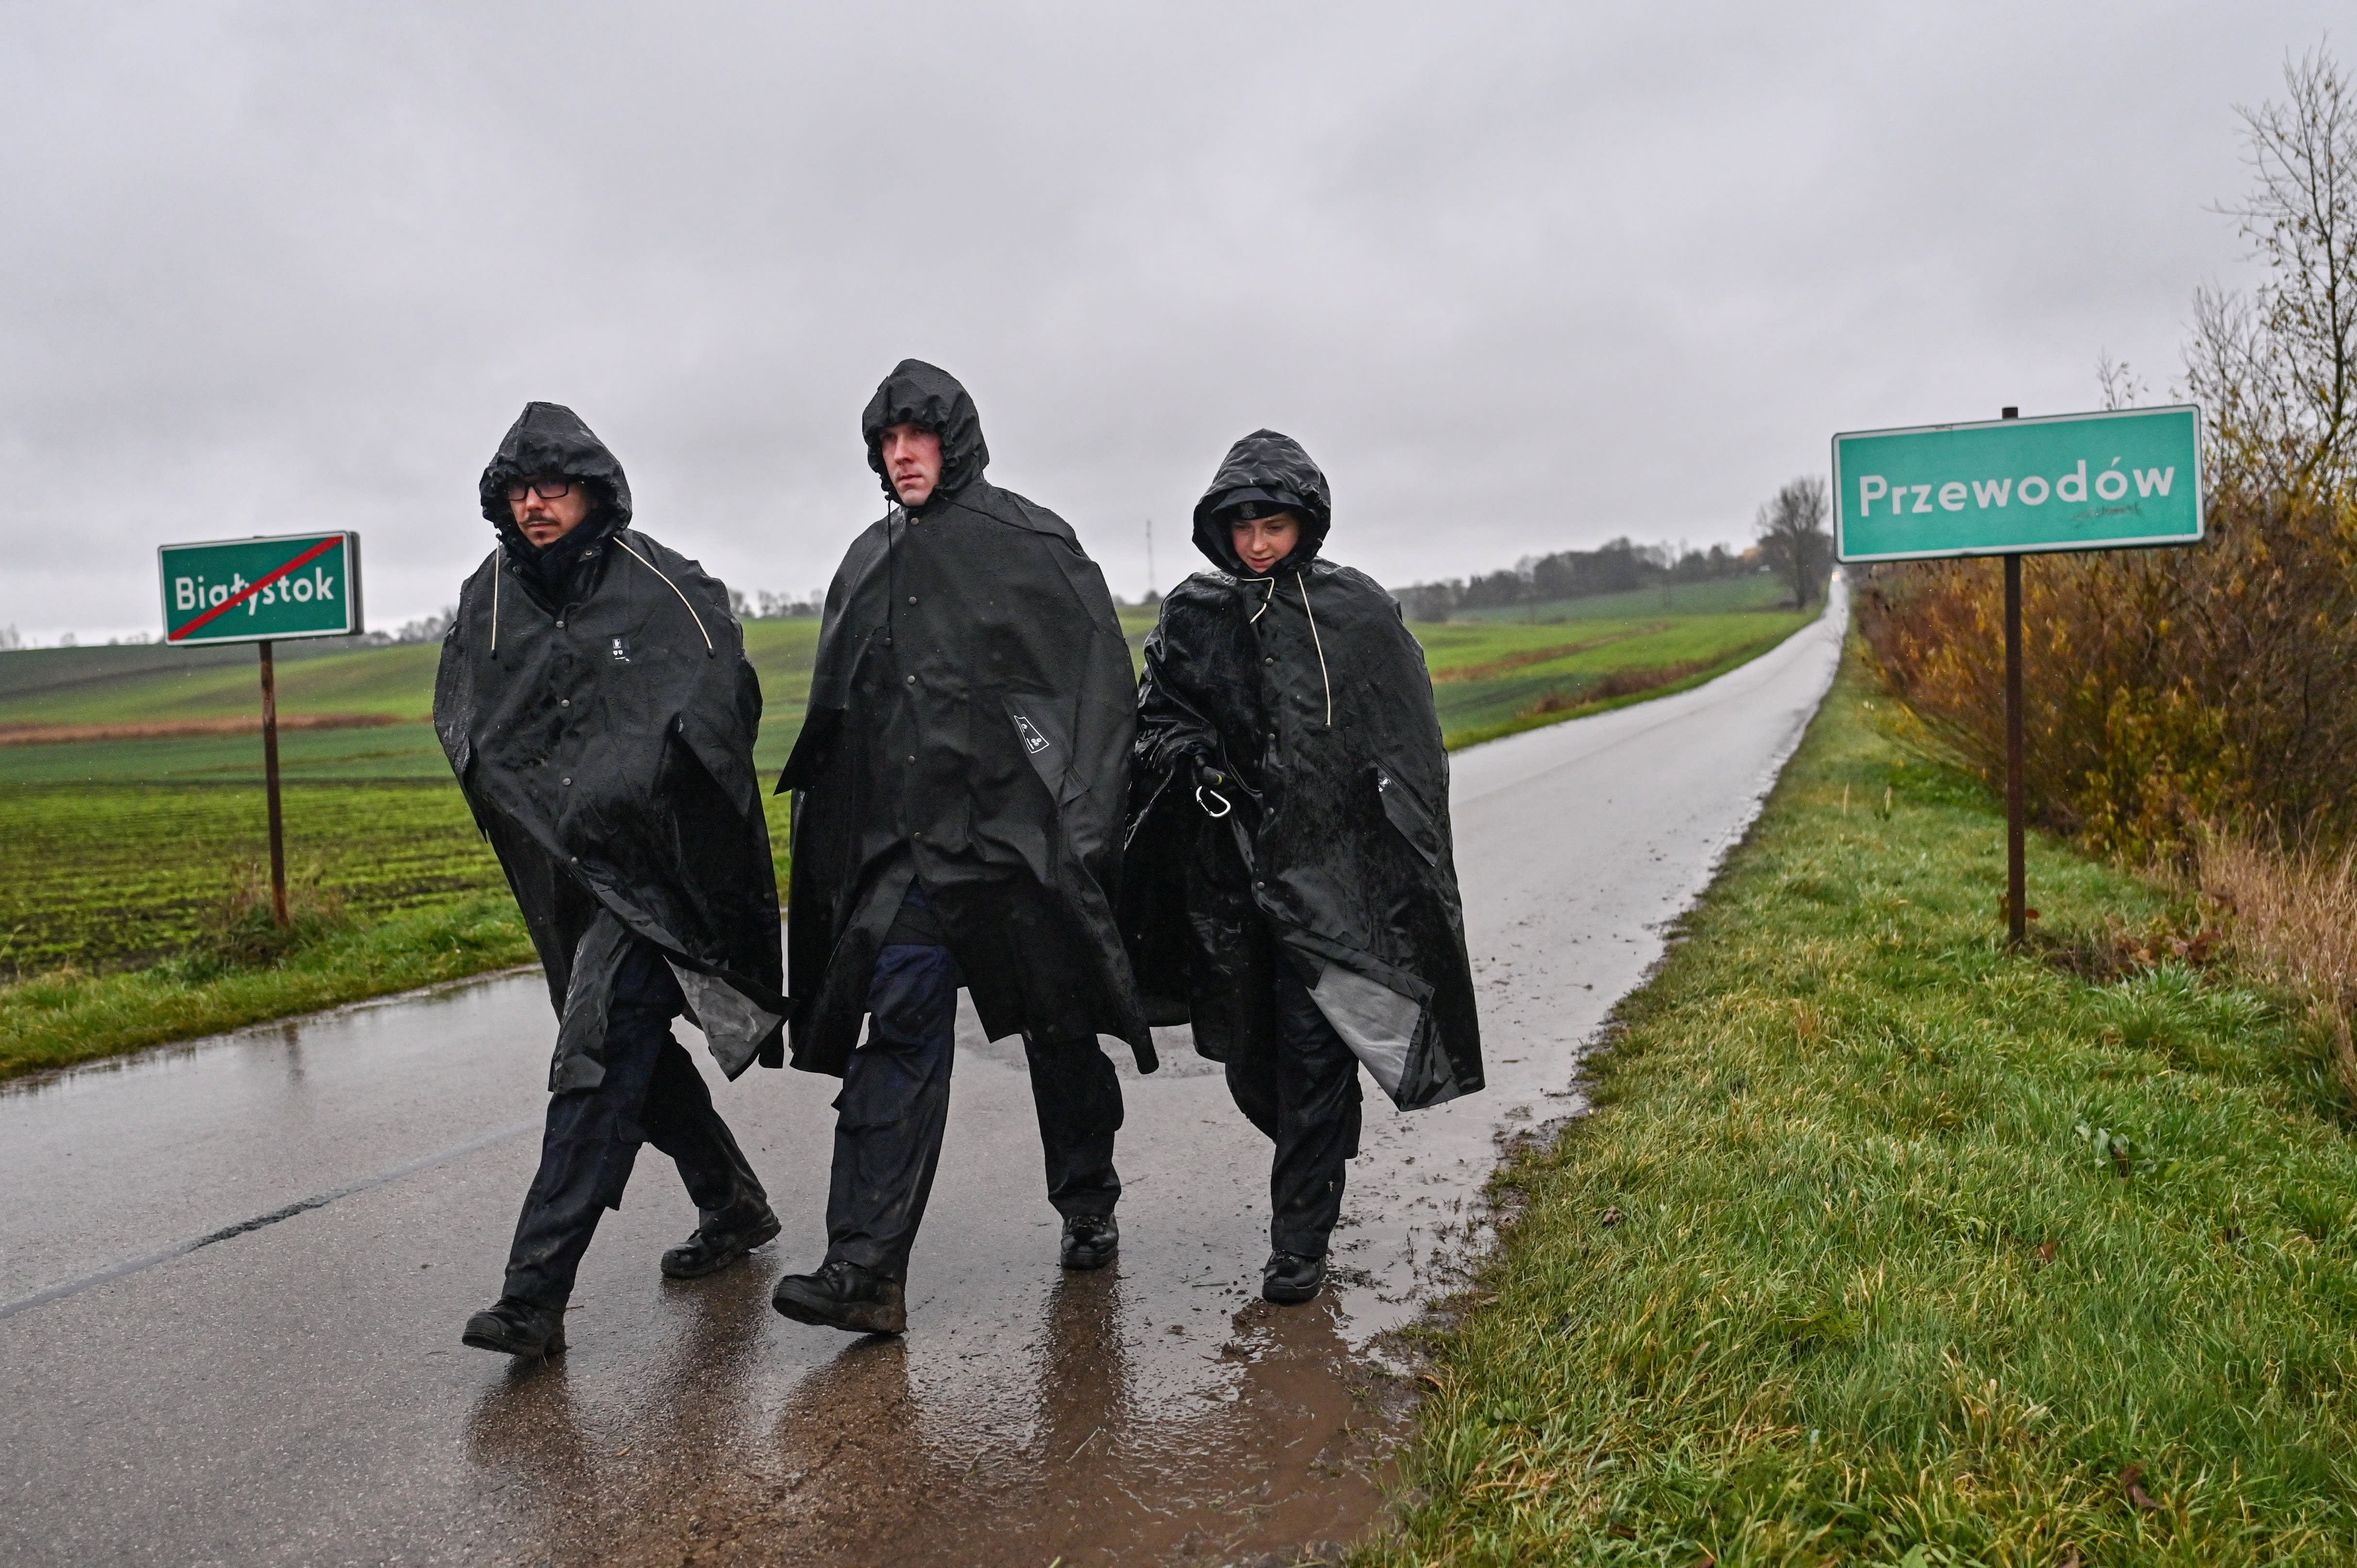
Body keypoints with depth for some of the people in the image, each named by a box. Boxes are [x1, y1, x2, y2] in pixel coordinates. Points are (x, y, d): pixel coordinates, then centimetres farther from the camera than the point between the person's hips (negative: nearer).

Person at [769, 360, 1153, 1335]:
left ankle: (1089, 1207, 32)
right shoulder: (869, 564, 14)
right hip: (907, 844, 4)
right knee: (900, 1035, -6)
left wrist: (1081, 817, -13)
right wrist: (839, 839, 13)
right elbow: (839, 721, 19)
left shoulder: (1030, 542, -2)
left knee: (1060, 1029, 11)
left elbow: (1100, 681, -6)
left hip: (1020, 834, -3)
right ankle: (867, 1269, -7)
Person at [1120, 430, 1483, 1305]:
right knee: (1250, 1055, 12)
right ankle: (1317, 1166, 42)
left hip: (1325, 870, -3)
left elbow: (1409, 745, 5)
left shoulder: (1358, 611, 0)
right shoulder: (1192, 615, 5)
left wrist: (1402, 864, 0)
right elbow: (1154, 716, 13)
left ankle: (1300, 1240, 10)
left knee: (1313, 1055, -3)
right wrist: (1186, 752, -11)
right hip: (1227, 873, 3)